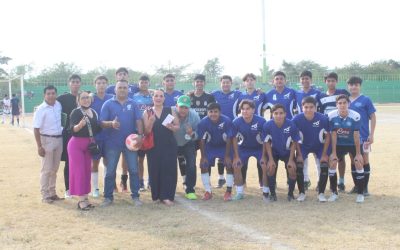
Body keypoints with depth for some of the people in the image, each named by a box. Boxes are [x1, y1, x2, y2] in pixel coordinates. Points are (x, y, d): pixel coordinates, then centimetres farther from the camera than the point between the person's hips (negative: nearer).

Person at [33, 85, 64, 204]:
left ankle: (52, 192, 23)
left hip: (59, 139, 5)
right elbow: (36, 129, -12)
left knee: (54, 169, 13)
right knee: (46, 169, 0)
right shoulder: (41, 109, -12)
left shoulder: (59, 105, 2)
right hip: (47, 140, -5)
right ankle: (45, 195, 9)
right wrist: (39, 146, -16)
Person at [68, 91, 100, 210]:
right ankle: (81, 200, -1)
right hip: (76, 144, -6)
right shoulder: (76, 112, -12)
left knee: (87, 171, 10)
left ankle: (85, 197, 18)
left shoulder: (94, 112, 7)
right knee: (79, 171, -5)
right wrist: (79, 125, -40)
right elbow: (72, 130, -23)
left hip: (89, 144, 7)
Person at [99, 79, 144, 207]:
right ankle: (108, 197, 15)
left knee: (133, 170, 4)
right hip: (112, 143, -1)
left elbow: (138, 120, 1)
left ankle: (135, 196, 14)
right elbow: (102, 123, -5)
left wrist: (140, 135, -12)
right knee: (110, 171, 5)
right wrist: (111, 123, -25)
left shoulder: (133, 104, 5)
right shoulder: (108, 104, 0)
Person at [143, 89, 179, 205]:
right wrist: (151, 120, -20)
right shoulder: (147, 112, 4)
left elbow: (177, 126, 7)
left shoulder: (170, 110, 6)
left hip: (169, 145, 0)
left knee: (169, 170, -5)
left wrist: (171, 127, -14)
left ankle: (167, 196, 0)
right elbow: (146, 131, -3)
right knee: (154, 170, 1)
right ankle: (156, 195, 14)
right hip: (154, 146, 0)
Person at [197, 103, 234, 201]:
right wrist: (203, 156, -12)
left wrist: (227, 156, -19)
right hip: (210, 147, 1)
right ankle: (208, 191, 7)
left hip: (224, 146, -1)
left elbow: (229, 139, -20)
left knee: (229, 165, -13)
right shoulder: (203, 122, -23)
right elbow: (202, 140, -14)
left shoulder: (226, 121, -27)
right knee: (204, 166, -7)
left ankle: (229, 191, -1)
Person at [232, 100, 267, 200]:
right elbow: (234, 140, -10)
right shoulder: (236, 122, -21)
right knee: (237, 166, -12)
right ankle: (239, 193, 4)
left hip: (259, 147, -1)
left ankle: (266, 192, 1)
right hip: (243, 148, 1)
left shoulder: (261, 121, -26)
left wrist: (264, 156, -18)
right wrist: (236, 157, -9)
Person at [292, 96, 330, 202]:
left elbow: (327, 136, -13)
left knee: (324, 167, -13)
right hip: (303, 146, 0)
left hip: (319, 146, 0)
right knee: (298, 167, -12)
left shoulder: (323, 119, -27)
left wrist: (324, 154, -13)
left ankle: (321, 193, 5)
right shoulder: (296, 119, -26)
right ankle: (302, 193, 7)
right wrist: (299, 154, -13)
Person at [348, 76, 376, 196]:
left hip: (363, 136, -3)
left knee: (365, 160, 2)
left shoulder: (366, 100, -3)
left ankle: (365, 187, 11)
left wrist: (371, 134, -10)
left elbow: (373, 117, -3)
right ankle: (356, 186, 20)